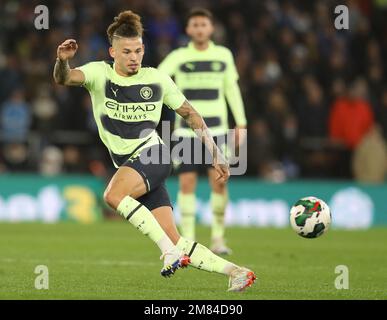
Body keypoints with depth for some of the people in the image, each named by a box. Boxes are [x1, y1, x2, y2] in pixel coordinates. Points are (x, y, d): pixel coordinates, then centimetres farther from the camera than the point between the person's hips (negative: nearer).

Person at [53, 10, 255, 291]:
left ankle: (171, 251, -28)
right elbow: (64, 79, -16)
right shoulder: (100, 73, 2)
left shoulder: (156, 79, 3)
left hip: (152, 155, -2)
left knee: (113, 195, -34)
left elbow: (190, 114, 12)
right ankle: (236, 272, -2)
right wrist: (63, 60, -39)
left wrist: (215, 153, 10)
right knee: (175, 241, -7)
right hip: (126, 164, 3)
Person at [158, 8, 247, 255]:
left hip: (216, 128, 1)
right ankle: (188, 241, 3)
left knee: (219, 181, -9)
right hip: (186, 128, -1)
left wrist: (241, 124, 10)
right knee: (187, 184, -4)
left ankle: (218, 237, 6)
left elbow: (232, 89, 14)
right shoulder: (179, 57, 1)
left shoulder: (223, 55, 7)